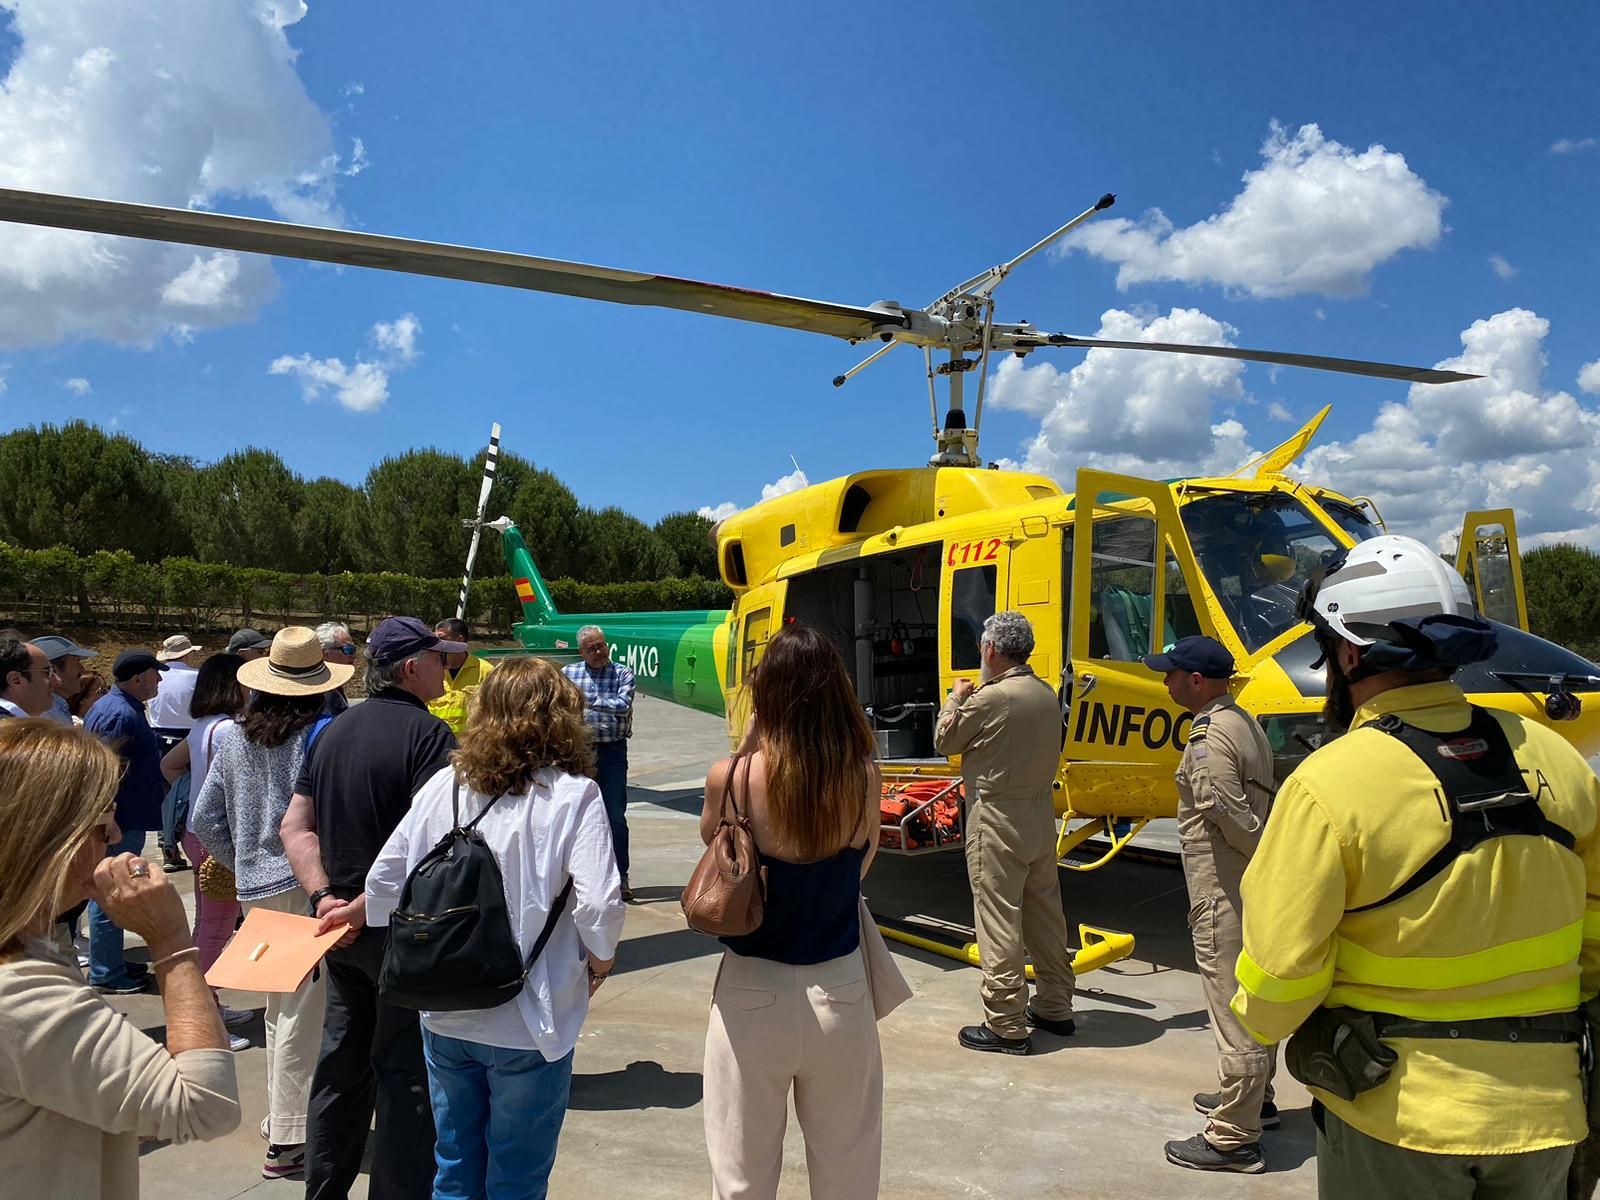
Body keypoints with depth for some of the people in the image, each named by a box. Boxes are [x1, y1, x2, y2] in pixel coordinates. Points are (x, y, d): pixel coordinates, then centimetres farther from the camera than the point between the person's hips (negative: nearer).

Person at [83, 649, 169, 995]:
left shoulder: (110, 705, 13)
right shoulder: (121, 714, -22)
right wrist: (110, 823, -24)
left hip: (121, 819, 11)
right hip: (120, 822, -11)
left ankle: (109, 962, 31)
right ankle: (105, 975, 8)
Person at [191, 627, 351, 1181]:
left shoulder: (233, 738, 4)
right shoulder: (323, 734, -14)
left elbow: (204, 820, 9)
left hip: (255, 887, 6)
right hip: (307, 885, -6)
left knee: (279, 1007, 21)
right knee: (305, 1013, 2)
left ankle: (282, 1116, 33)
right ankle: (287, 1140, 7)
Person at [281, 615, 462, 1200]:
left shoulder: (334, 731, 8)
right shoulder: (428, 733, -17)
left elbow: (296, 827, 7)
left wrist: (324, 898, -3)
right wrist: (367, 906, -20)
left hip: (341, 925, 8)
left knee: (342, 1064, 19)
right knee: (406, 1074, 5)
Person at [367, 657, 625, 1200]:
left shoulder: (444, 785, -1)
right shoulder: (573, 795, -14)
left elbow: (383, 880, 0)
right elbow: (599, 905, -23)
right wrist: (599, 962, -4)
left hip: (444, 1017, 4)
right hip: (528, 1023, -4)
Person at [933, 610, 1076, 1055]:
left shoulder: (990, 699, -19)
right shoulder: (1047, 694, 5)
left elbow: (944, 741, -6)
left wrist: (956, 697, 11)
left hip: (997, 824, -8)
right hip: (1041, 818, 8)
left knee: (998, 922, 0)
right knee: (1045, 915, 18)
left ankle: (1005, 1026, 6)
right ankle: (1055, 1008, 31)